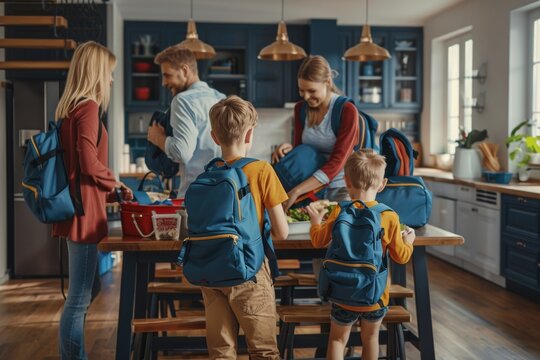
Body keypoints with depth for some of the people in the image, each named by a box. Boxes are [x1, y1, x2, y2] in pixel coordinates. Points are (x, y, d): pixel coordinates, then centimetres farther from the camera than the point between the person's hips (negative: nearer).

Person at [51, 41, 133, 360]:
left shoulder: (69, 108, 14)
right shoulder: (89, 107, -13)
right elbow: (89, 164, -20)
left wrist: (112, 193, 17)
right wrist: (116, 184, -2)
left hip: (74, 208, 10)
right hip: (84, 211, -10)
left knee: (78, 298, 17)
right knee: (79, 299, -3)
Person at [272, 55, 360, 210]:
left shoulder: (347, 111, -15)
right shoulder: (300, 108, 3)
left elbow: (337, 163, -21)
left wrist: (296, 191, -30)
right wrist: (290, 150, -15)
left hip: (340, 187, -4)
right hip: (311, 186, 4)